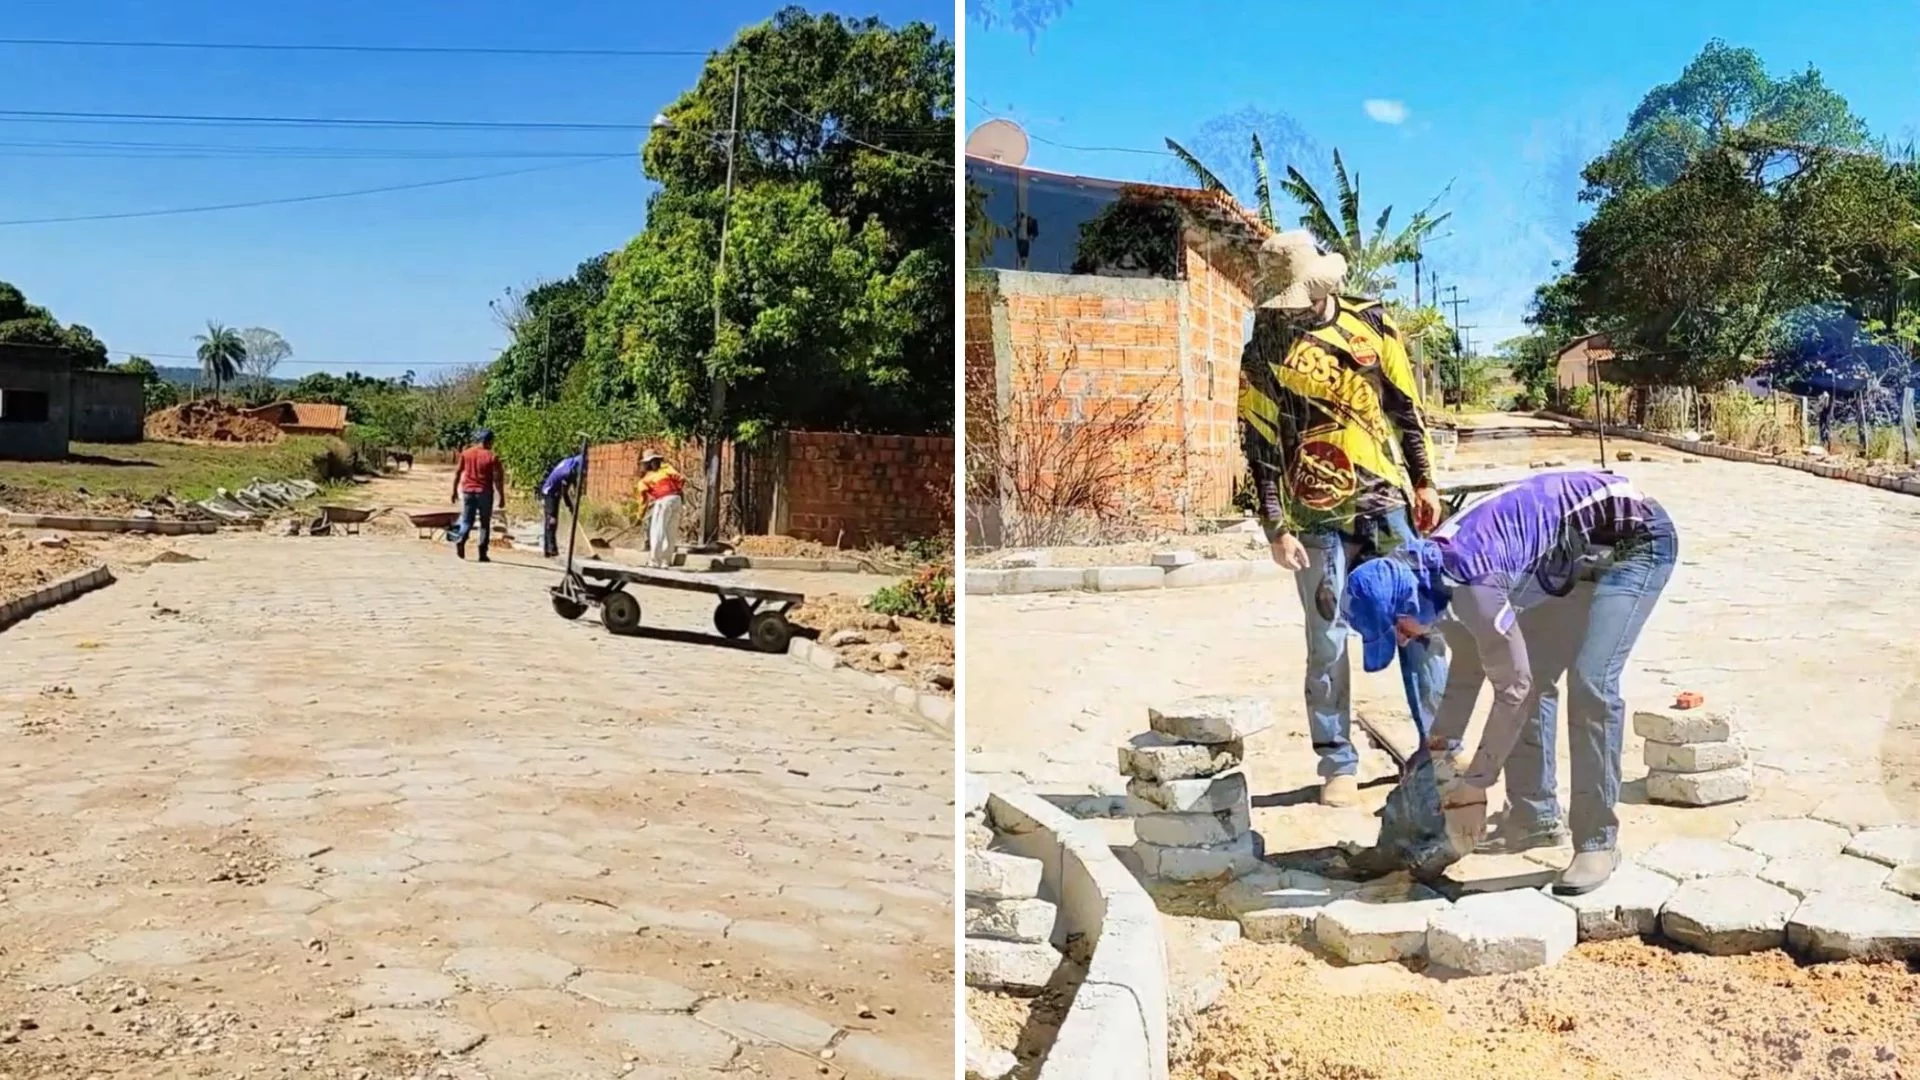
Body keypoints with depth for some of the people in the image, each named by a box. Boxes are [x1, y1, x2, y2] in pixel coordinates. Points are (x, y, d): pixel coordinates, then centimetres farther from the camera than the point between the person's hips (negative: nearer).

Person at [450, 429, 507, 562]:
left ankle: (460, 540, -17)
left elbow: (457, 472, 7)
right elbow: (497, 479, -8)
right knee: (485, 524, 7)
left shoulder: (466, 453, 4)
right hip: (484, 492, -3)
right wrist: (502, 497, -2)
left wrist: (454, 490, 16)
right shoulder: (492, 457, -6)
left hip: (467, 491, 3)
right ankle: (482, 554, 4)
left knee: (467, 521, 11)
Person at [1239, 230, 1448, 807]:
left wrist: (1424, 483, 8)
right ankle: (1338, 765, 13)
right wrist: (1277, 529, -8)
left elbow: (1407, 407, 9)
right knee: (1327, 645, 3)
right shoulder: (1263, 354, -3)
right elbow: (1260, 449, -4)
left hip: (1386, 503, 2)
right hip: (1318, 518, -2)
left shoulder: (1371, 322, 3)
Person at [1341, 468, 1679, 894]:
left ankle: (1598, 842, -11)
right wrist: (1441, 745, 14)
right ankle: (1533, 817, 16)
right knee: (1533, 676, 6)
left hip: (1635, 537, -9)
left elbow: (1511, 687, -24)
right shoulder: (1432, 573, -4)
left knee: (1590, 683, -19)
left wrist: (1476, 781, -14)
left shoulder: (1470, 582, -31)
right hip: (1582, 553, 9)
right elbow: (1468, 662, 11)